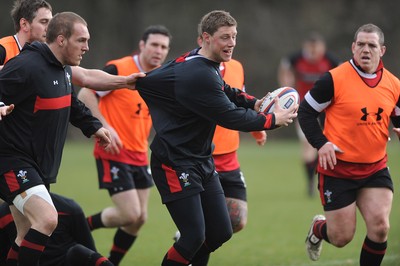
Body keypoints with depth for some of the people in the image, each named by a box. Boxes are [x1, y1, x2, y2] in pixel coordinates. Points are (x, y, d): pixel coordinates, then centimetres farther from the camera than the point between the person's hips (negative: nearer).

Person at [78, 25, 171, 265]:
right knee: (130, 214, -13)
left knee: (139, 218, 6)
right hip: (114, 153, -7)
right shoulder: (119, 70, -15)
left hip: (139, 156, 7)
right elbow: (85, 94, -14)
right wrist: (105, 128, -21)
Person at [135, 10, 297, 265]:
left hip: (202, 162, 10)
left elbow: (225, 91, 24)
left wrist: (254, 102, 5)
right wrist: (273, 119, -11)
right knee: (195, 236, -14)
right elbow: (230, 117, -22)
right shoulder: (198, 75, -25)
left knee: (221, 233, 8)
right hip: (176, 165, -10)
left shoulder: (208, 66, 6)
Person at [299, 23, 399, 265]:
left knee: (380, 227, -12)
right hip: (338, 168, -3)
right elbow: (306, 111, -5)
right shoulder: (334, 79, -13)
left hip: (376, 168, 3)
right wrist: (321, 143, -18)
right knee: (341, 238, 3)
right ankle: (318, 228, 40)